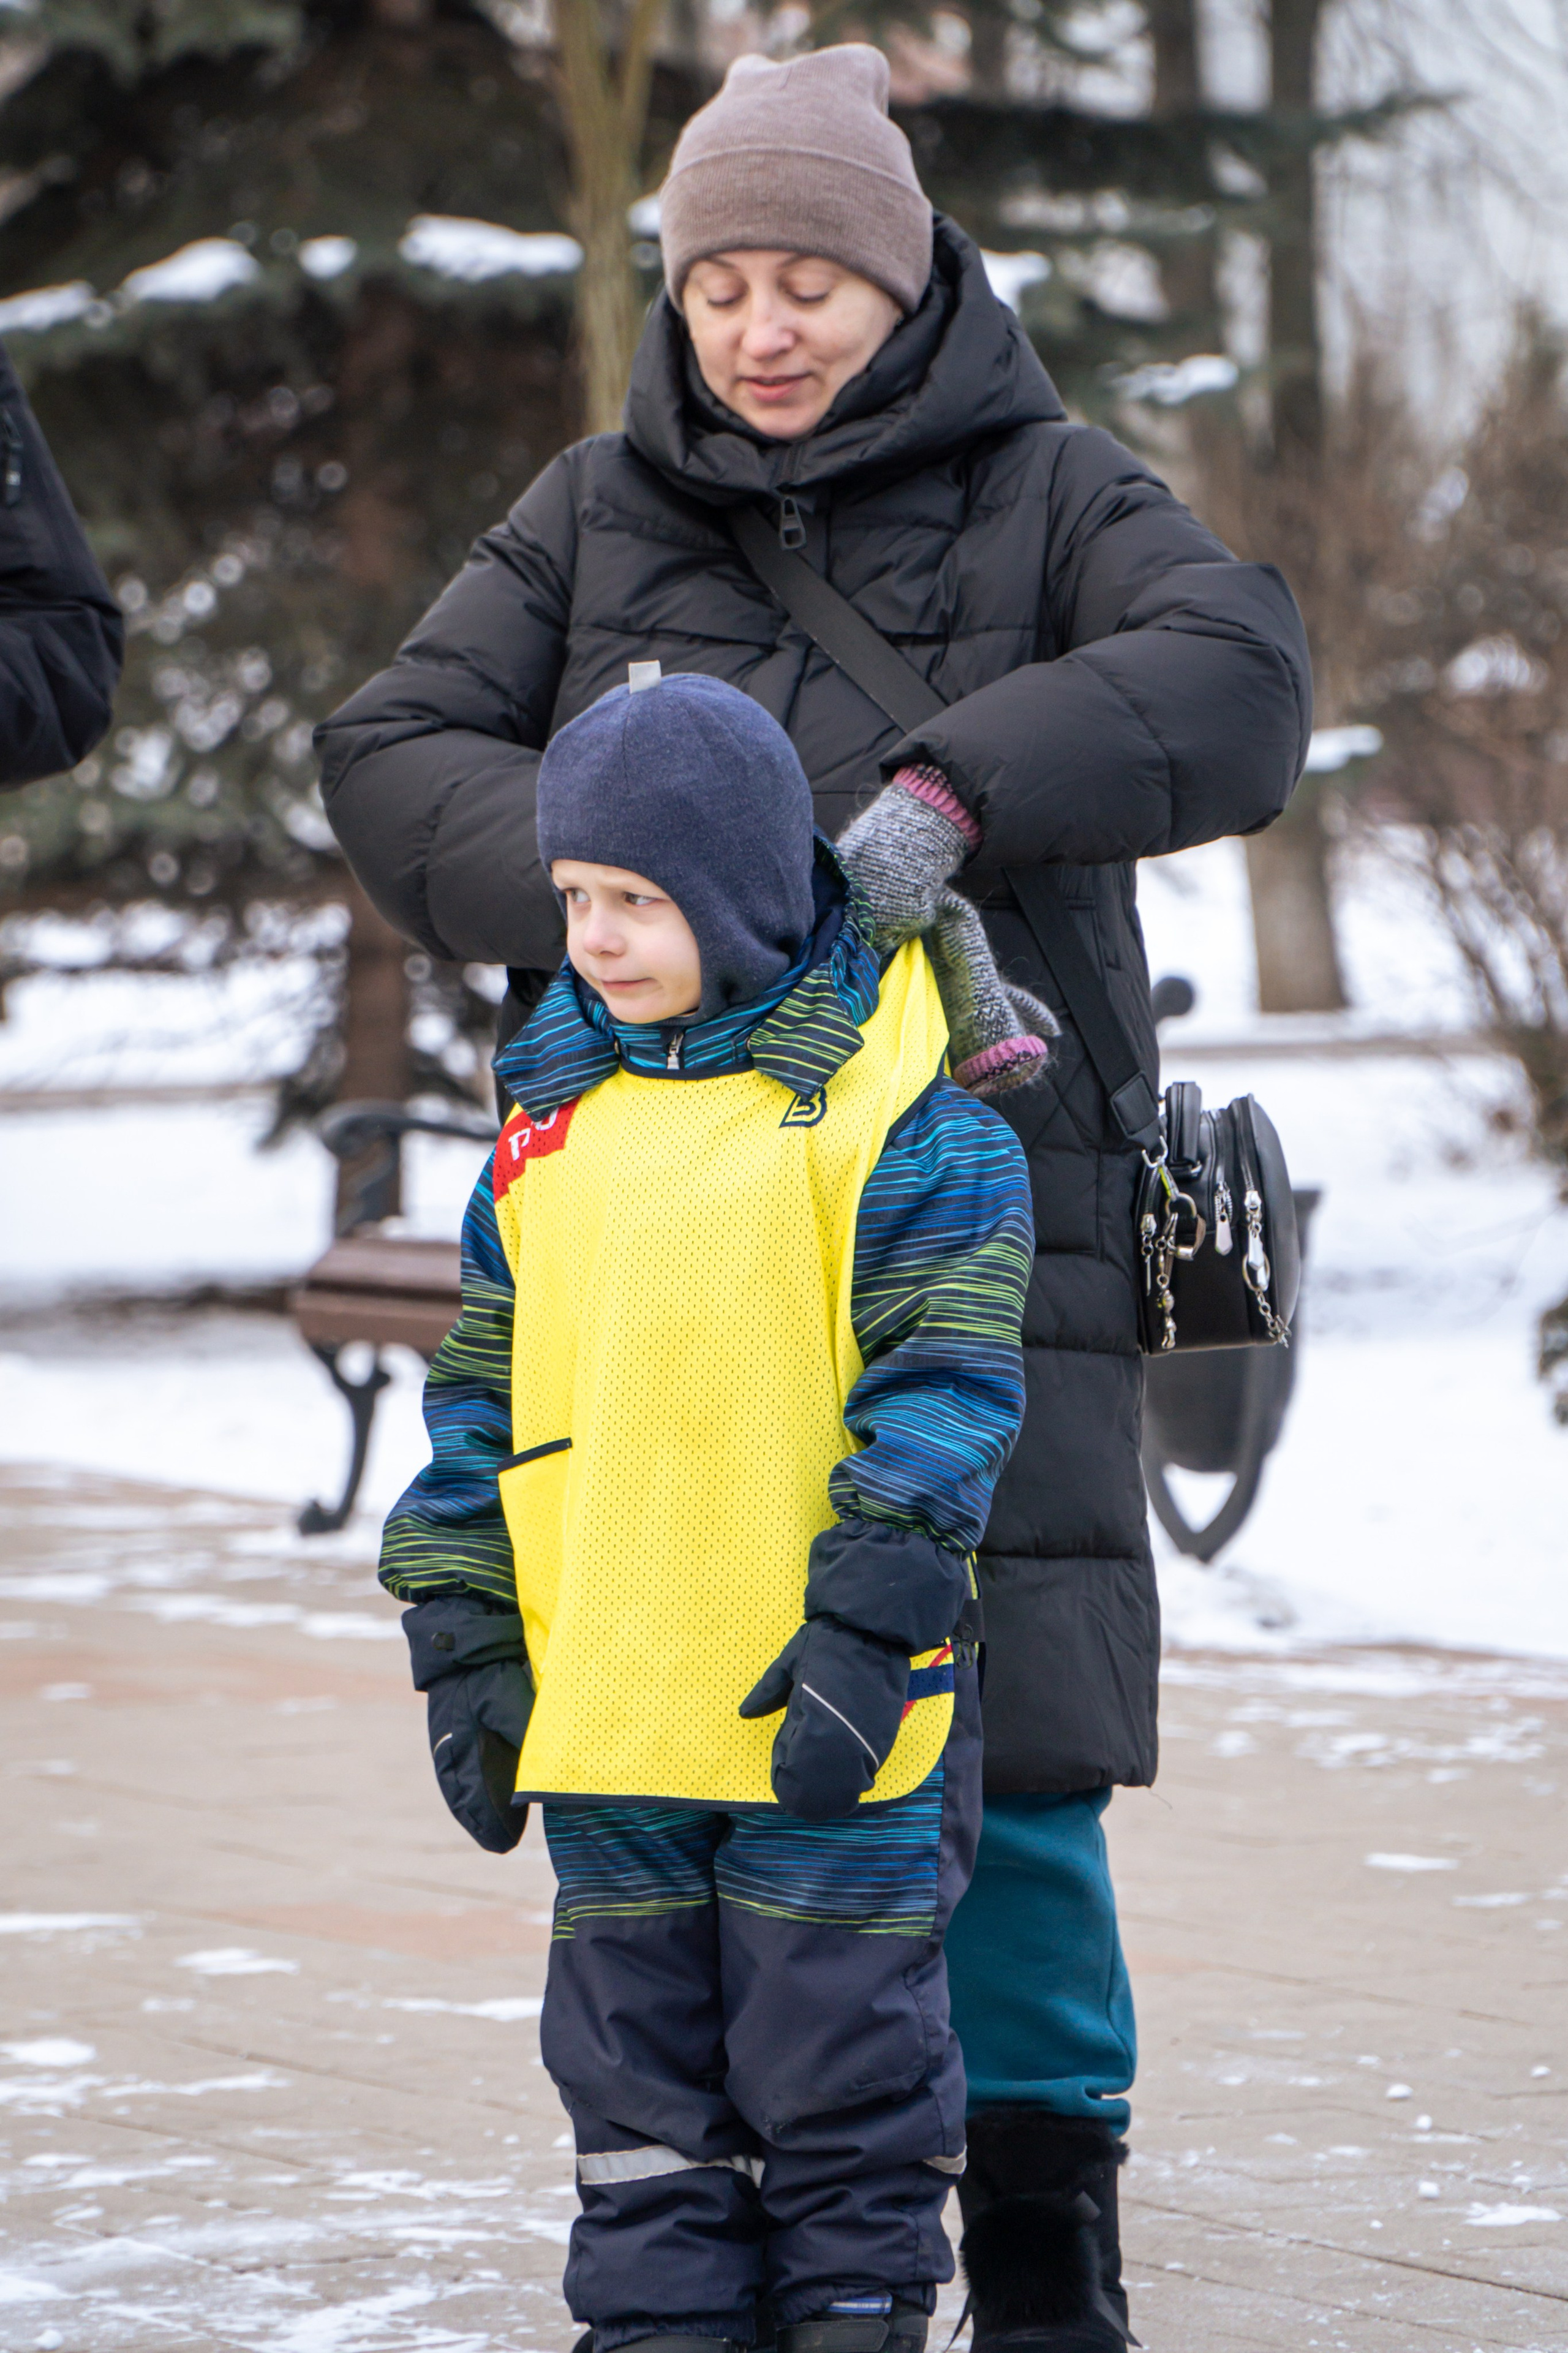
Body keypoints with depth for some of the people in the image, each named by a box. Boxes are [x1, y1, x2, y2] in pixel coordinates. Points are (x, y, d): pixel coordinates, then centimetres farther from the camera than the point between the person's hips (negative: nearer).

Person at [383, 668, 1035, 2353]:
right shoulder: (554, 1113, 10)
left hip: (824, 1709, -5)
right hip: (604, 1706, 5)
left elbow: (942, 1389, -12)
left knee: (836, 2069, 3)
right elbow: (483, 1391, 15)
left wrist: (865, 1630, -18)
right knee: (638, 2074, 11)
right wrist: (464, 1644, 10)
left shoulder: (892, 1111, -8)